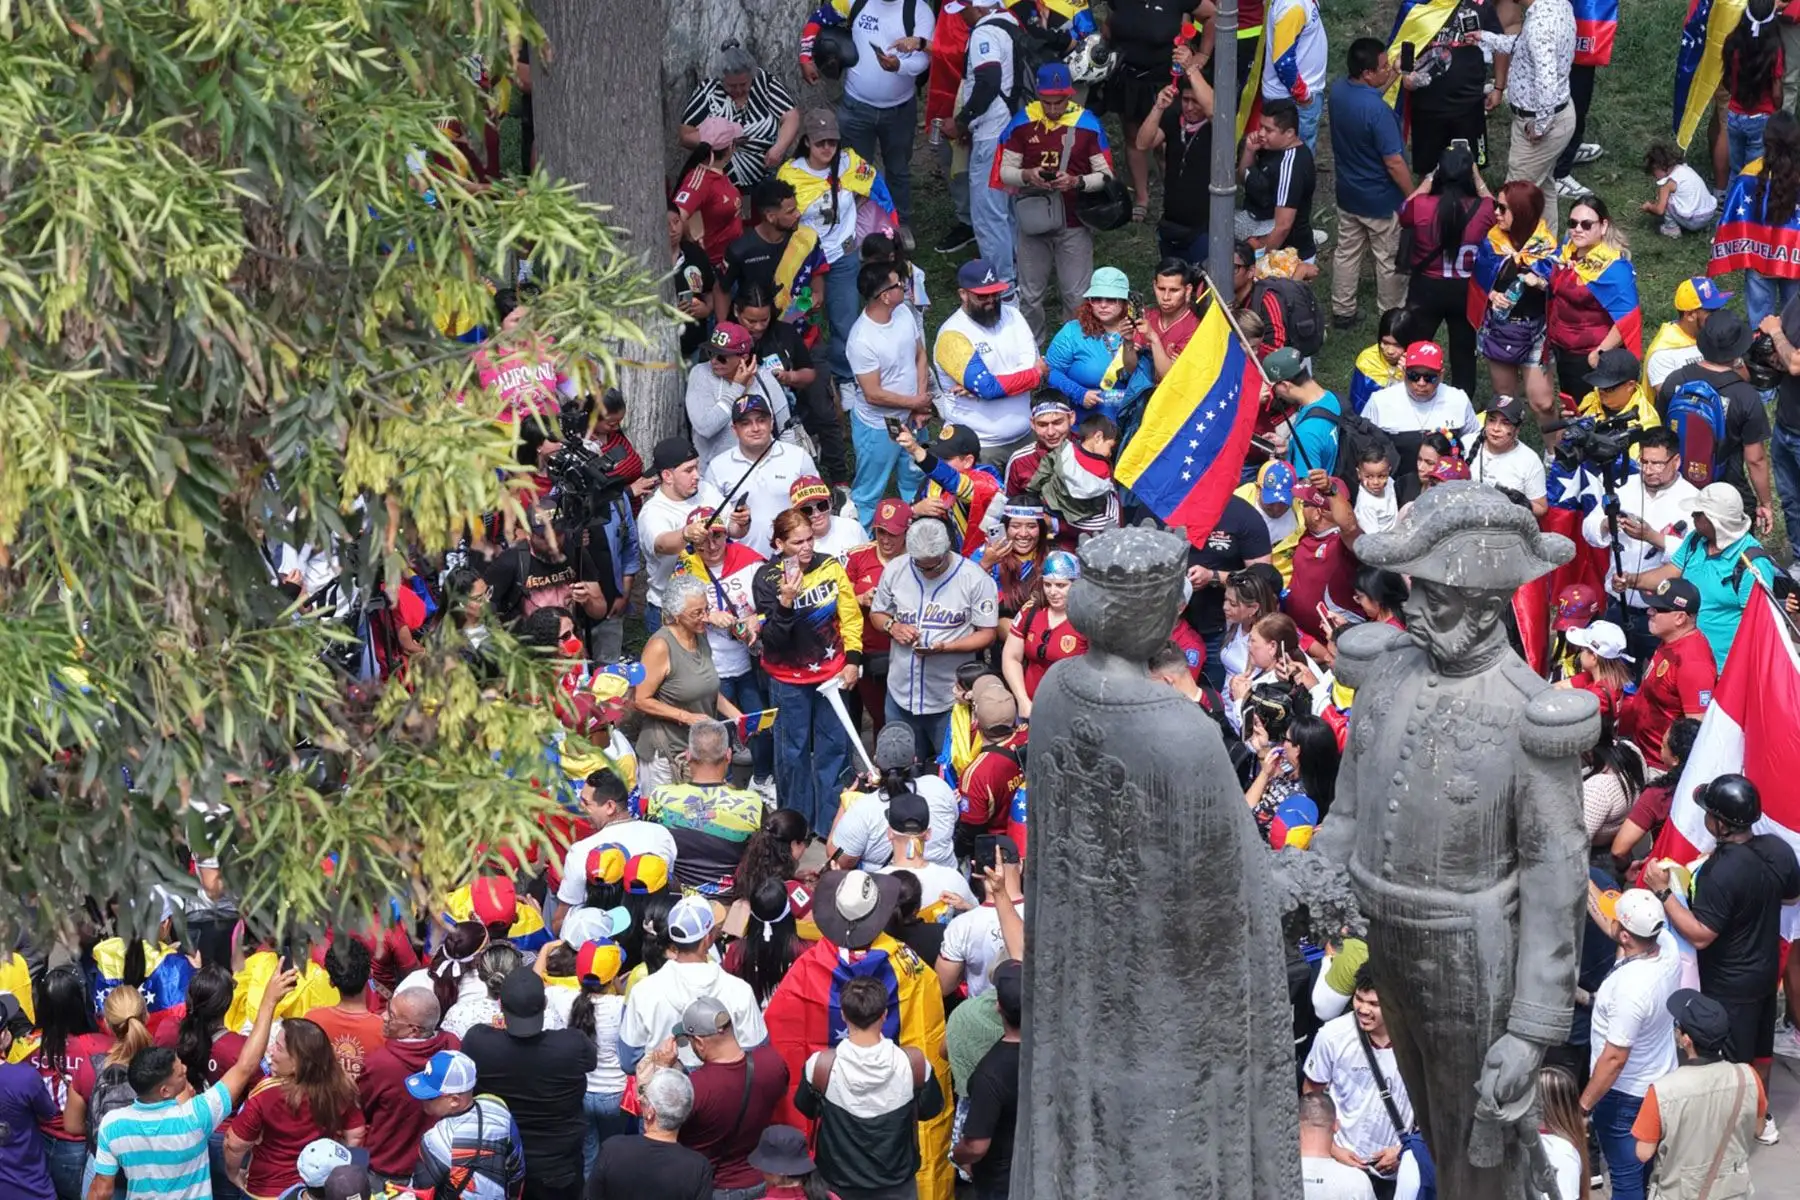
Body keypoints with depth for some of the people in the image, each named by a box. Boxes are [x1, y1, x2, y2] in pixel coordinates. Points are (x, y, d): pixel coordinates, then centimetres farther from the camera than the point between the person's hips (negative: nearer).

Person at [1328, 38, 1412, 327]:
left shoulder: (1338, 89, -11)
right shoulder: (1378, 111, -33)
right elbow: (1394, 163, -26)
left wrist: (1393, 77, 5)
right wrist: (1412, 198, -14)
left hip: (1348, 192, 7)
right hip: (1382, 200, -7)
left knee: (1347, 252, 22)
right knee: (1390, 260, 13)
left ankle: (1342, 312, 34)